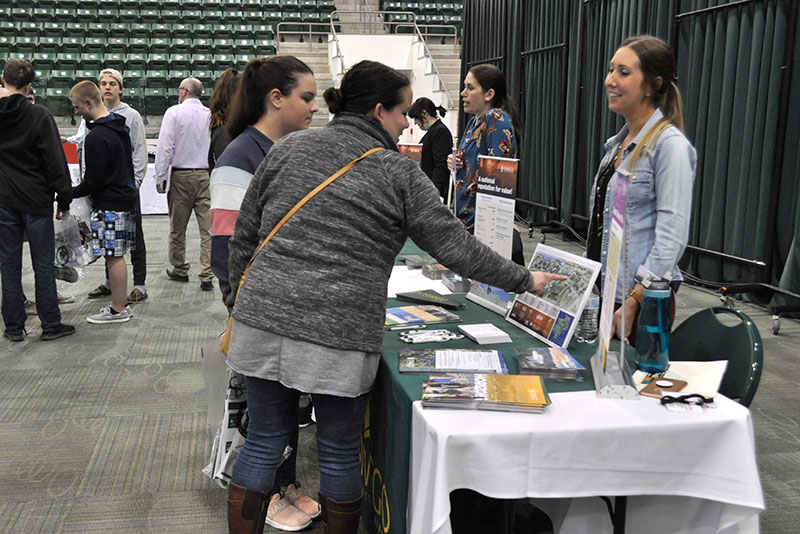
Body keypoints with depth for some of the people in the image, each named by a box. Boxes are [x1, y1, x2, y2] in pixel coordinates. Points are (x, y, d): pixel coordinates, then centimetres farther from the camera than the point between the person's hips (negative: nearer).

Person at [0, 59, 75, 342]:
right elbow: (56, 161, -11)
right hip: (36, 202, -3)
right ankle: (51, 325, 11)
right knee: (43, 265, 4)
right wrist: (64, 199, -4)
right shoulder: (39, 115, -11)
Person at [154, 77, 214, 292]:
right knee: (207, 228, 1)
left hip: (181, 175, -2)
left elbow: (165, 147, -8)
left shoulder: (174, 112, -4)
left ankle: (179, 270, 24)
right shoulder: (211, 115, 4)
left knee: (177, 227, 12)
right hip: (206, 175, 2)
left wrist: (160, 177, -4)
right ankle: (207, 277, -2)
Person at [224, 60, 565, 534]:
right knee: (340, 452, 13)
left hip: (264, 319, 4)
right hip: (340, 335, -4)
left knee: (264, 443, 15)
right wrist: (525, 280, 12)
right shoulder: (398, 173, -2)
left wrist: (245, 301, 22)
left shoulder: (288, 148, 9)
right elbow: (456, 246, 0)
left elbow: (244, 236, 11)